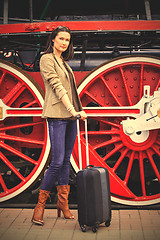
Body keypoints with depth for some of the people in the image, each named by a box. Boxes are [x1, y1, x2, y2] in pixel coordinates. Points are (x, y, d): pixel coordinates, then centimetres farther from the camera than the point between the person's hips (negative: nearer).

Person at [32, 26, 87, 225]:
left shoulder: (64, 62, 20)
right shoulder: (47, 59, -4)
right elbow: (57, 86, -14)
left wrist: (76, 111, 13)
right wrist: (72, 110, -22)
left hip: (70, 115, 8)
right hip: (57, 115, -8)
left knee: (66, 160, 9)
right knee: (57, 162, -11)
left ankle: (63, 203, 17)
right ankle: (40, 205, 1)